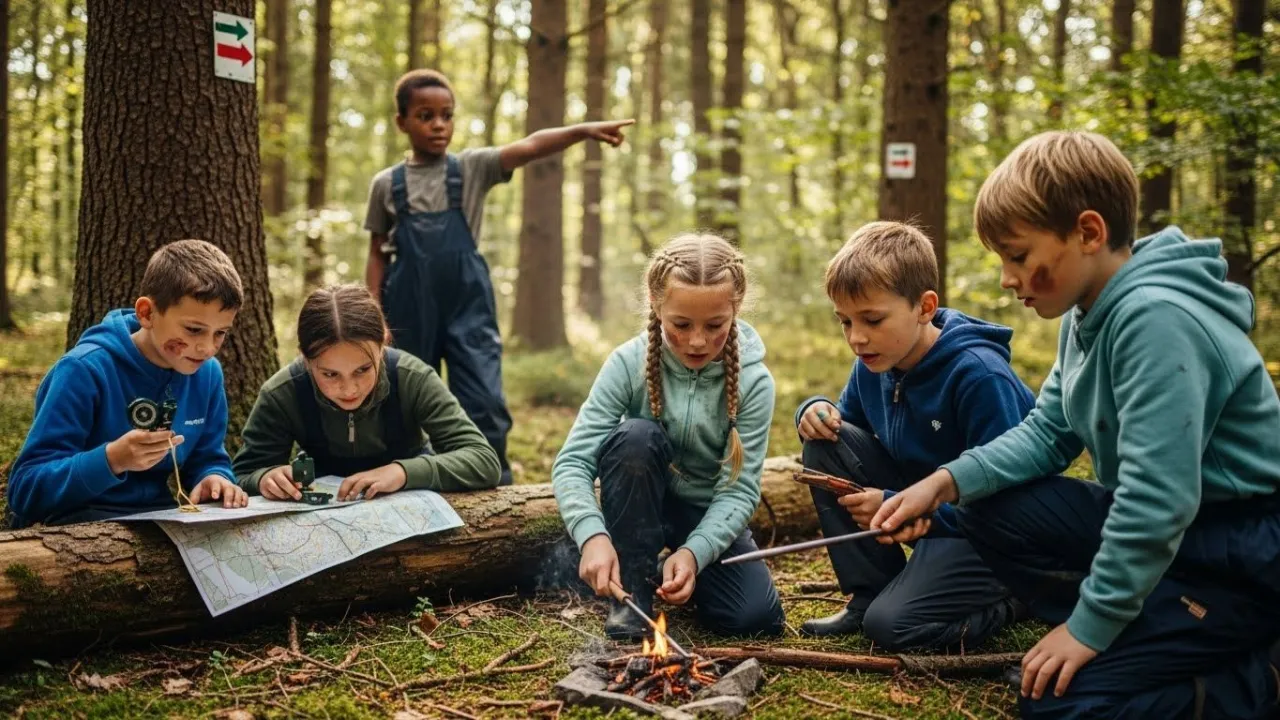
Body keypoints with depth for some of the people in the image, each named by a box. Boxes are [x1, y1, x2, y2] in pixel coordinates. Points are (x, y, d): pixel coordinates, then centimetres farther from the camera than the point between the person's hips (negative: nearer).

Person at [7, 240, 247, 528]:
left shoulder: (208, 373, 2)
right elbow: (25, 490, -16)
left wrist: (215, 479, -10)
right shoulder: (85, 371, -15)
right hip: (80, 526, -4)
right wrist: (111, 459, -30)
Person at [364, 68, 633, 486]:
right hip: (409, 309, 1)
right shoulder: (387, 184, 4)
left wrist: (583, 131, -32)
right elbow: (378, 254, 8)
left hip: (468, 306, -1)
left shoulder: (473, 168, 0)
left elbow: (529, 148, -16)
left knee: (484, 401, -6)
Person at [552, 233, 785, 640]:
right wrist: (593, 535, -41)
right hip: (639, 505, -1)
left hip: (710, 515, 1)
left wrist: (694, 552, -35)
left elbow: (739, 490, -19)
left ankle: (681, 572, 13)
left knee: (757, 618, -21)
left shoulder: (754, 381, -17)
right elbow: (573, 461, -24)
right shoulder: (629, 363, -19)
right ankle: (632, 592, -18)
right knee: (637, 436, -32)